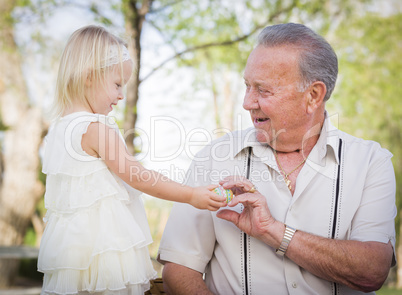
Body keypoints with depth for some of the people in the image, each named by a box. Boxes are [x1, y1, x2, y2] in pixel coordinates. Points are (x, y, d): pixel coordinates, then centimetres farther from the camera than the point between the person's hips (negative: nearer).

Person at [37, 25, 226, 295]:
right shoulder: (97, 128, -17)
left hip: (69, 241, 9)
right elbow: (138, 178, -15)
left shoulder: (59, 129, 11)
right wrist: (192, 195, -10)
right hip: (104, 242, -9)